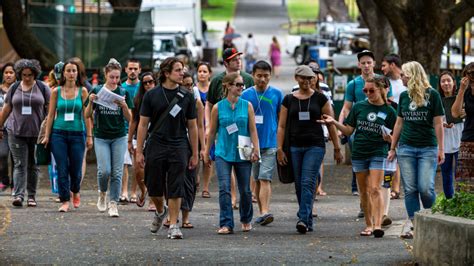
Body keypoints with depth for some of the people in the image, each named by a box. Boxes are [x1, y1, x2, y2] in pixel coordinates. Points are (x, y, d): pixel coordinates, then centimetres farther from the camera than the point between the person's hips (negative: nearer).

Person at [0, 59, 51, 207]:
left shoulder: (43, 88, 3)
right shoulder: (14, 88, 7)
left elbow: (50, 109, 3)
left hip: (37, 132, 0)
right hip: (17, 132, 0)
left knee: (33, 166, 7)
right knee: (19, 164, -8)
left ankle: (32, 196, 15)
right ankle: (18, 195, -16)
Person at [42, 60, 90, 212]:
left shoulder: (82, 91, 3)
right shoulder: (56, 91, 4)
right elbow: (51, 115, 6)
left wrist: (89, 136, -1)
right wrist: (47, 136, 3)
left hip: (77, 133, 0)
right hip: (59, 133, 0)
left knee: (76, 169, 4)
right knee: (62, 170, -4)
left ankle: (75, 192, 33)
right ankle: (65, 201, 3)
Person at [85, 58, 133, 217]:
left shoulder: (123, 93, 1)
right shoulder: (97, 91, 0)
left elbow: (129, 118, 0)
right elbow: (87, 115, 1)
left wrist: (124, 105, -19)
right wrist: (91, 102, -17)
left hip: (119, 137, 1)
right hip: (101, 137, -1)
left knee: (117, 172, -3)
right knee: (104, 170, -11)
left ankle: (113, 203, 5)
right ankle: (102, 193, 17)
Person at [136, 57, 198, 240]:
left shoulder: (187, 97, 5)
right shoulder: (152, 95, 1)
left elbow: (192, 127, 9)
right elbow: (143, 124, 2)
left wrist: (194, 154, 6)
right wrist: (139, 151, -3)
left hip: (179, 147, 0)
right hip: (156, 146, 0)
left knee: (175, 189, -5)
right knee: (154, 187, 5)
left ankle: (173, 225, 0)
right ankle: (160, 211, 34)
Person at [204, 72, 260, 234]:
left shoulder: (247, 106, 2)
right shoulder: (218, 107, 0)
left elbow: (253, 130, 1)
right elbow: (212, 132, 7)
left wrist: (255, 150, -8)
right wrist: (207, 153, 11)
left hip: (243, 154, 1)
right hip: (223, 153, -1)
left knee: (245, 190, 9)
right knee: (224, 188, -12)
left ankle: (246, 220, 30)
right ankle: (226, 224, -11)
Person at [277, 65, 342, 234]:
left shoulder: (319, 98, 3)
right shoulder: (289, 100, 7)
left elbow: (331, 124, 5)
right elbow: (281, 126, 7)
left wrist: (337, 148, 3)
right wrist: (279, 149, -1)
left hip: (315, 146, -3)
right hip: (295, 147, 3)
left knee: (308, 182, -16)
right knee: (299, 185, 6)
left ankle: (303, 219, -24)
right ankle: (308, 223, 16)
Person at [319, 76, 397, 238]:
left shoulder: (388, 111, -1)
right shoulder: (358, 107, 6)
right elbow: (348, 130, 10)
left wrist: (388, 138, -19)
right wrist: (334, 123, -3)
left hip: (378, 153, -3)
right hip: (359, 153, 3)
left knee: (375, 189, -15)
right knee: (364, 191, 9)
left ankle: (378, 225, -21)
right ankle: (368, 225, 18)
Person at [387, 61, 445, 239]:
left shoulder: (432, 95, -3)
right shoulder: (404, 96, 11)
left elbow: (438, 124, -2)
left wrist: (441, 149, -6)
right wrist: (392, 148, 16)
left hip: (428, 149, -4)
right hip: (406, 148, 4)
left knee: (426, 188, -11)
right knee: (410, 190, 0)